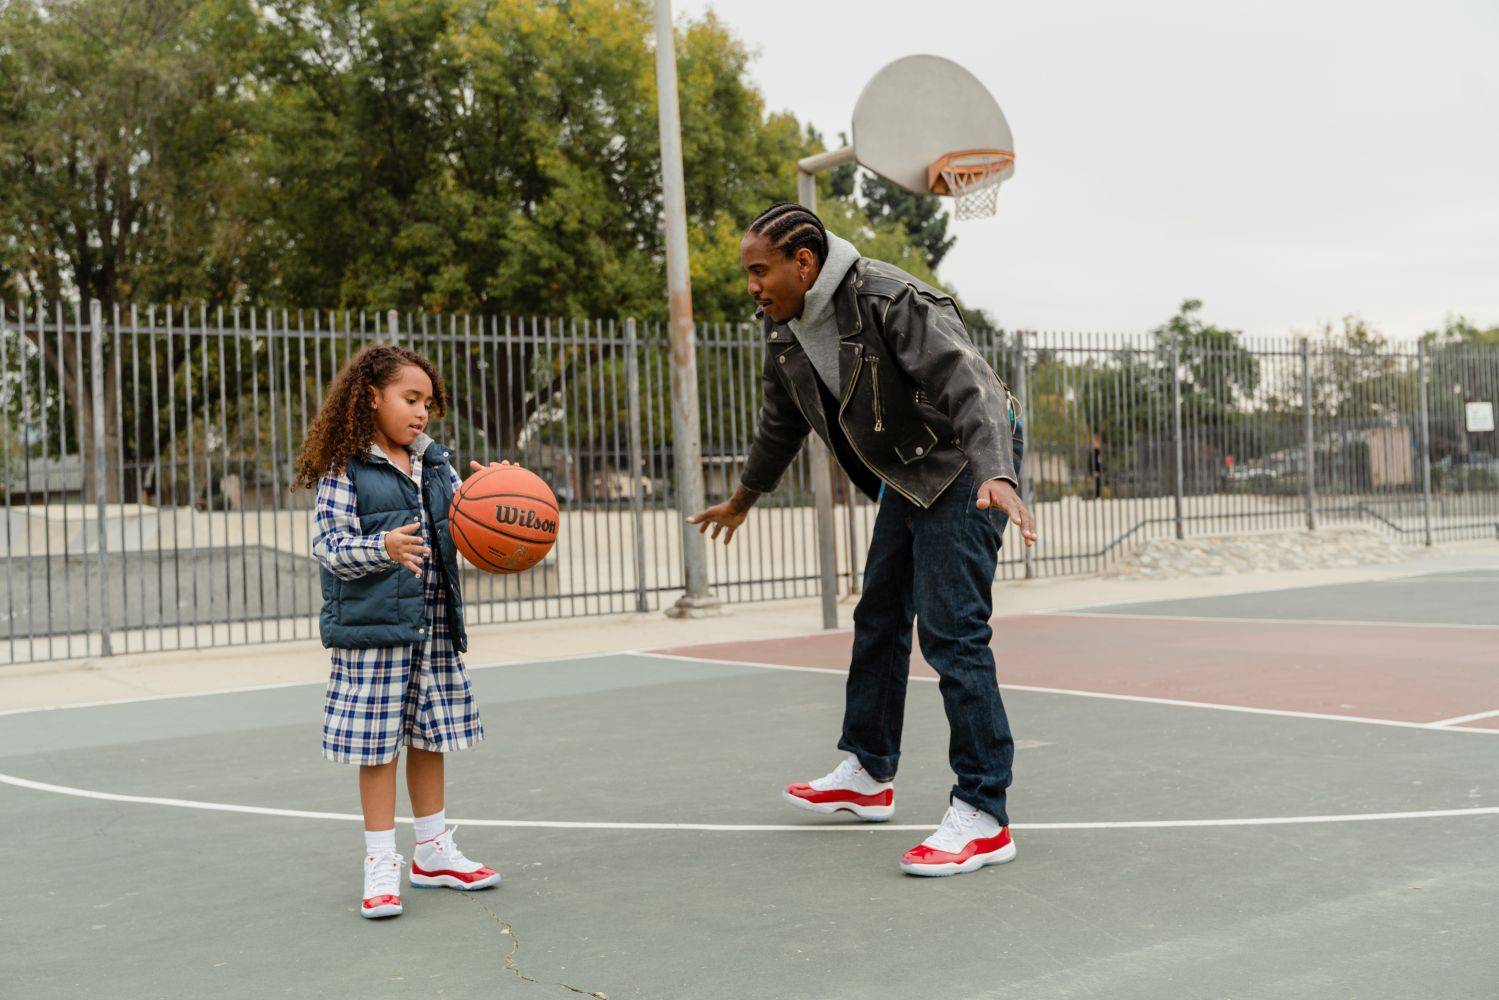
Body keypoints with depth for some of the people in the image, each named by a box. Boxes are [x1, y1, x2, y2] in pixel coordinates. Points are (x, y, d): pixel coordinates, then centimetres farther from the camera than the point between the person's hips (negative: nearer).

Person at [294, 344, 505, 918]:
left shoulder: (432, 461, 12)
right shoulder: (344, 468, -7)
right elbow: (329, 543, -14)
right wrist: (382, 549, -32)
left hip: (434, 623, 6)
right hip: (372, 623, -6)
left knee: (429, 735, 13)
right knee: (378, 742, -2)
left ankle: (432, 853, 26)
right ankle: (381, 864, 8)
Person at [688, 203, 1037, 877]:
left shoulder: (892, 301, -26)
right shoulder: (785, 329, 1)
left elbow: (969, 386, -35)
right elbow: (782, 422, 18)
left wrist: (996, 477, -50)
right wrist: (744, 497, 30)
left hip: (969, 464, -9)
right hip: (906, 475, 9)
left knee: (950, 633, -16)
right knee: (878, 621, 15)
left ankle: (983, 816, -11)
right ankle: (867, 777, 30)